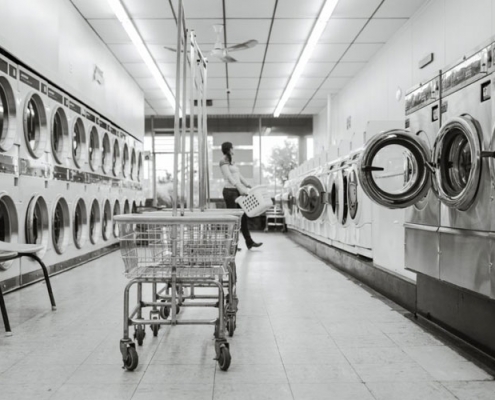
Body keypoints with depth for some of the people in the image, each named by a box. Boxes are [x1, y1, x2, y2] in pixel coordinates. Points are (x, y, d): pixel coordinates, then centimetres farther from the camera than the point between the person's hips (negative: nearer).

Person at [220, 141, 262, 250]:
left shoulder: (232, 161, 19)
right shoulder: (223, 161, -8)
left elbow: (239, 175, 20)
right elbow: (229, 177, -18)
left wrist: (248, 186, 13)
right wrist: (240, 188, -27)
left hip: (237, 191, 9)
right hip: (230, 191, -9)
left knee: (243, 217, 9)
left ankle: (249, 242, 13)